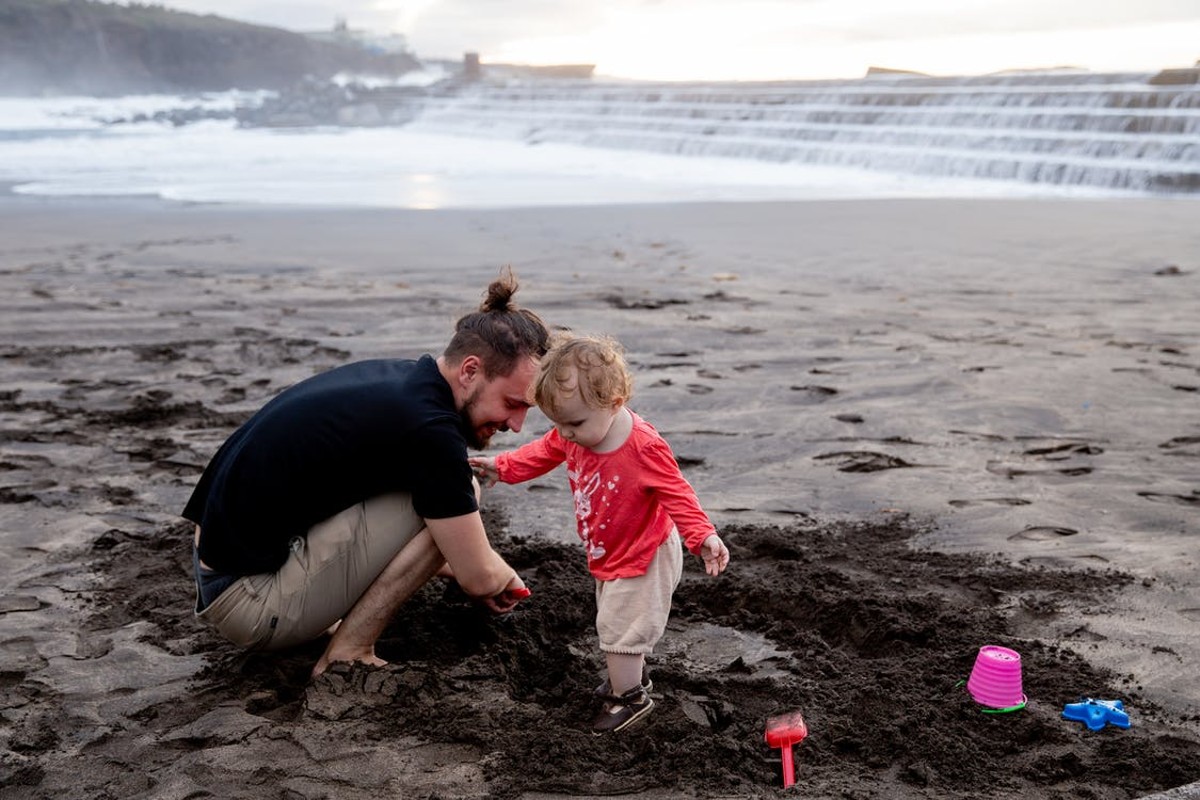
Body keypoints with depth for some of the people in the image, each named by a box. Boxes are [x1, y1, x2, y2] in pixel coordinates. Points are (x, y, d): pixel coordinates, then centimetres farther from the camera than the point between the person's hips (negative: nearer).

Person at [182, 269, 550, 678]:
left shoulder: (397, 376, 6)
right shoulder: (429, 429, -23)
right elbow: (480, 577, -12)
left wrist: (457, 568, 28)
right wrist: (508, 579, 10)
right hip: (253, 603, -10)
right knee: (451, 497, -15)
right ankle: (348, 652, -6)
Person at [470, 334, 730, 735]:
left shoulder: (644, 447, -34)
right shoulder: (573, 435, -12)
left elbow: (676, 494, -28)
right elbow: (543, 452, 9)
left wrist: (703, 536, -36)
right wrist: (502, 467, 7)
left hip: (642, 558, -8)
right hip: (609, 556, 8)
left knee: (620, 625, 0)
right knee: (615, 622, 24)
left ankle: (627, 695, 20)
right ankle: (631, 674, 46)